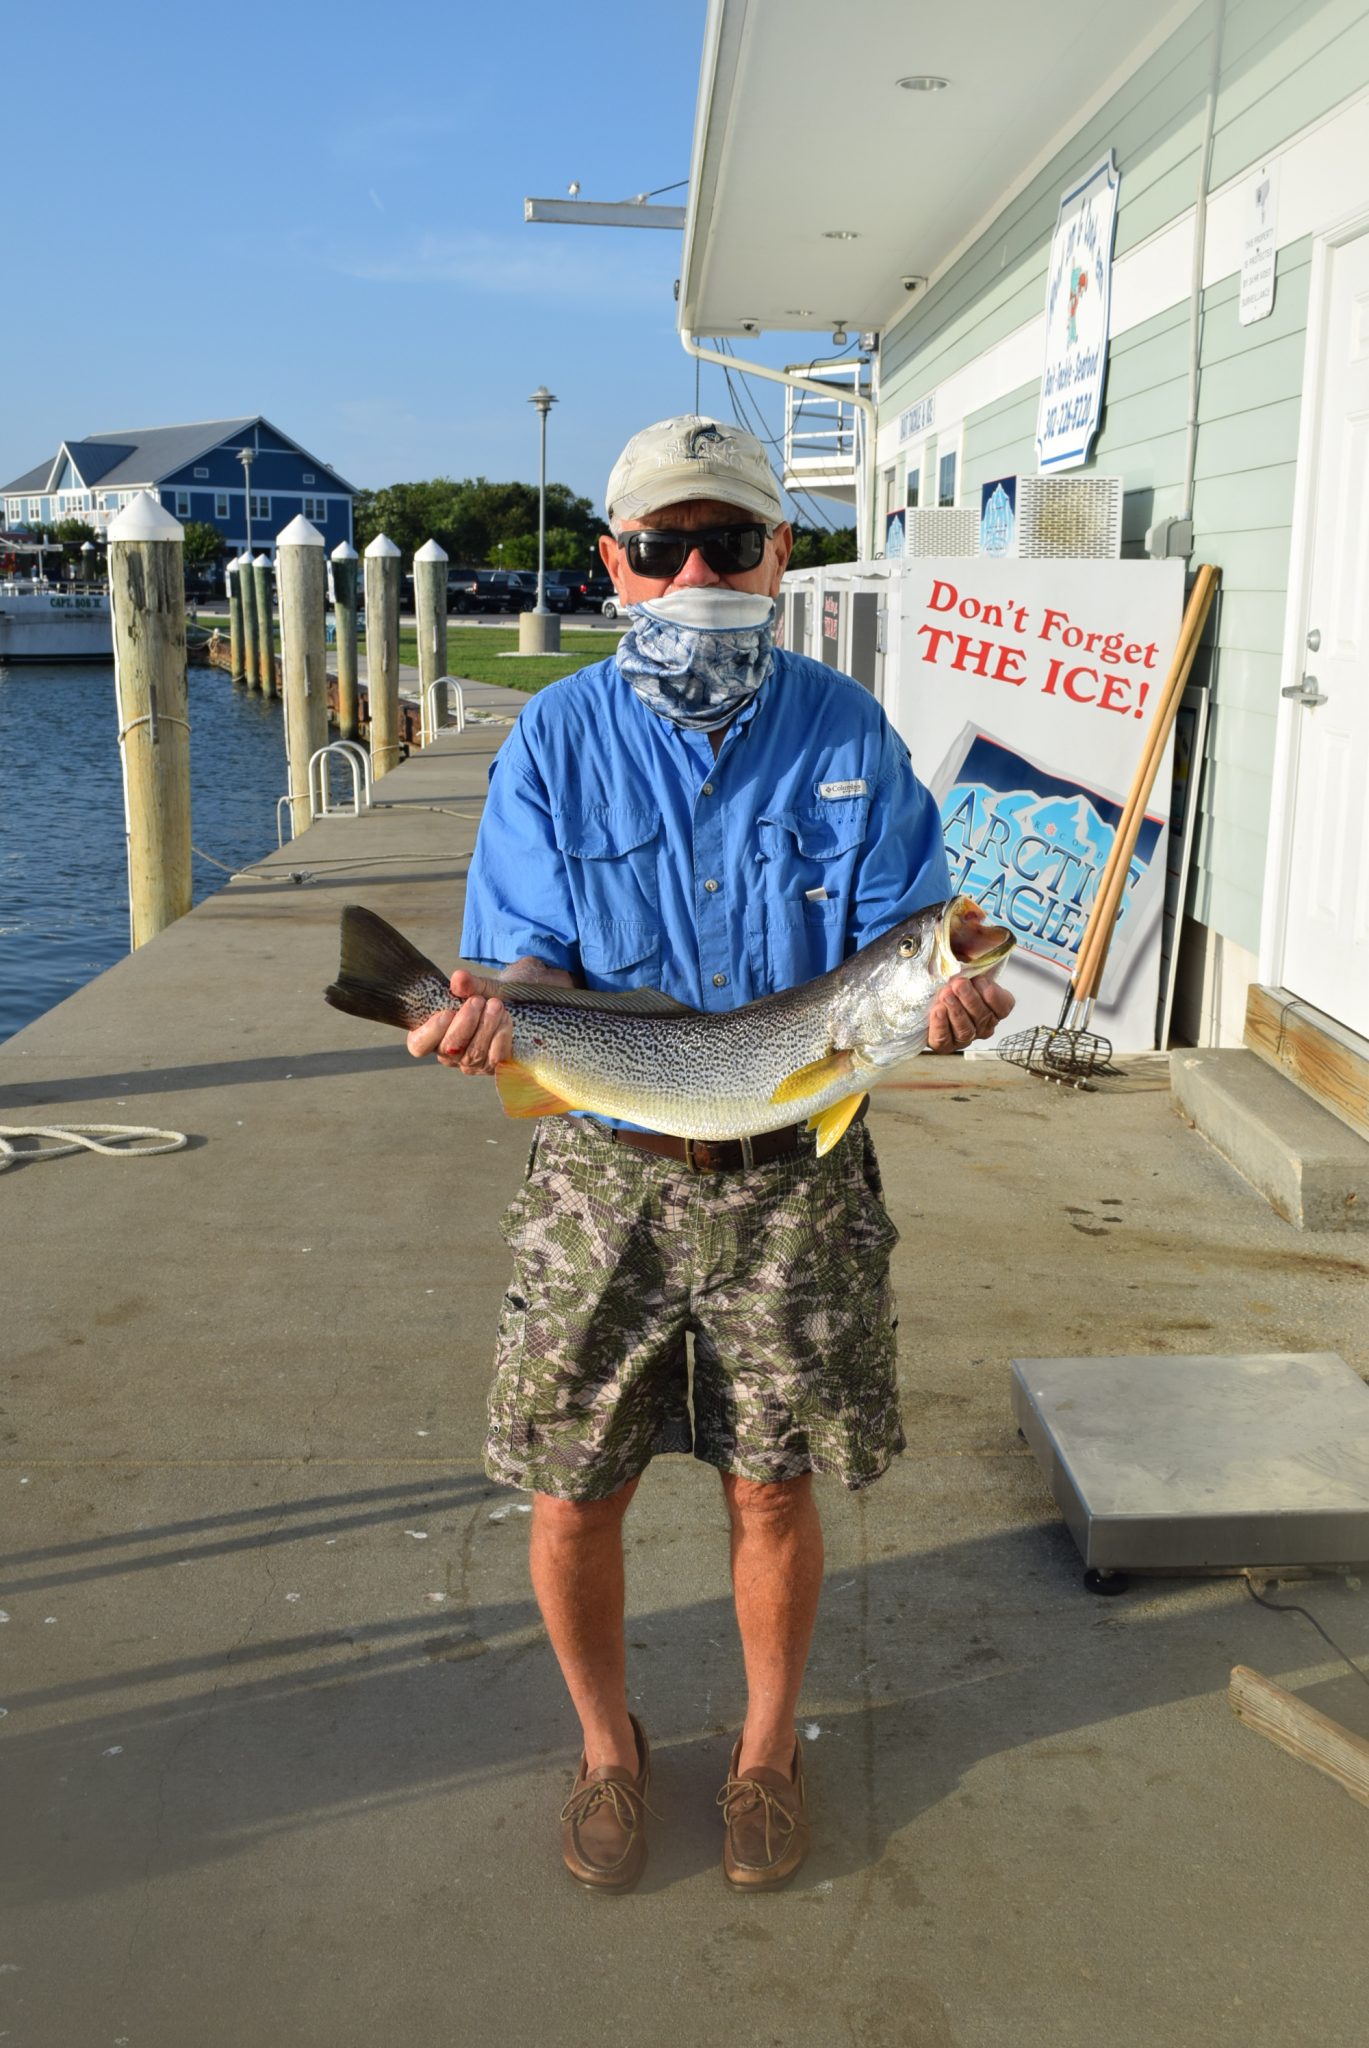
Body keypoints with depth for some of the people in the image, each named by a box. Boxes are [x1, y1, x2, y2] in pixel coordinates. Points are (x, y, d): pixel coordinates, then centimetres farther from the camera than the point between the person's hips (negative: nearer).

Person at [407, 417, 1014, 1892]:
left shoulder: (847, 733, -2)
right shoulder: (555, 741, -2)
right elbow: (532, 964, -5)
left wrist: (940, 1007, -28)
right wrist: (493, 1014, -29)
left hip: (797, 1175, 0)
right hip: (602, 1172, 0)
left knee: (775, 1492, 11)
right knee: (574, 1496, 8)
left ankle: (770, 1742, 39)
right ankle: (607, 1742, 37)